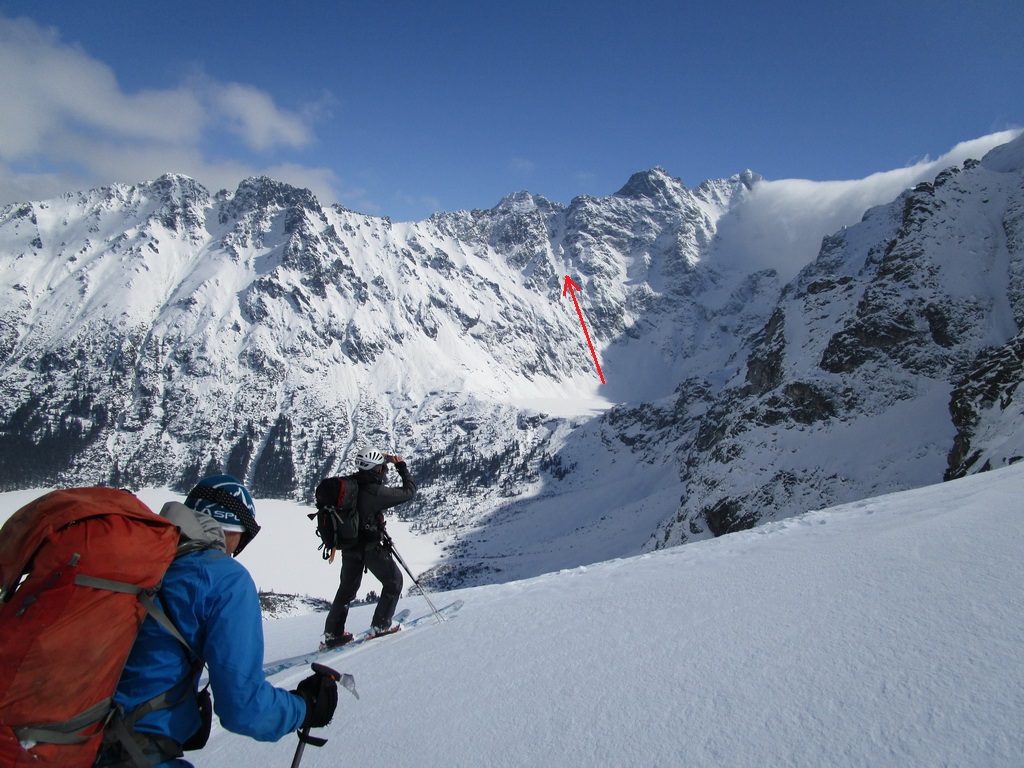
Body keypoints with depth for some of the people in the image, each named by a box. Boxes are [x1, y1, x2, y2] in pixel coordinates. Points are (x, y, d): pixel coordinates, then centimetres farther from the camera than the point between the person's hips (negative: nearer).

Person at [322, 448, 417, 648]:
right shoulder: (376, 491, -20)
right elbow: (409, 491, -12)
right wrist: (402, 466, 1)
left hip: (348, 546, 7)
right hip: (370, 547, -7)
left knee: (347, 588, 21)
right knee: (393, 581, 13)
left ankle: (332, 633, 24)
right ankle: (380, 625, 13)